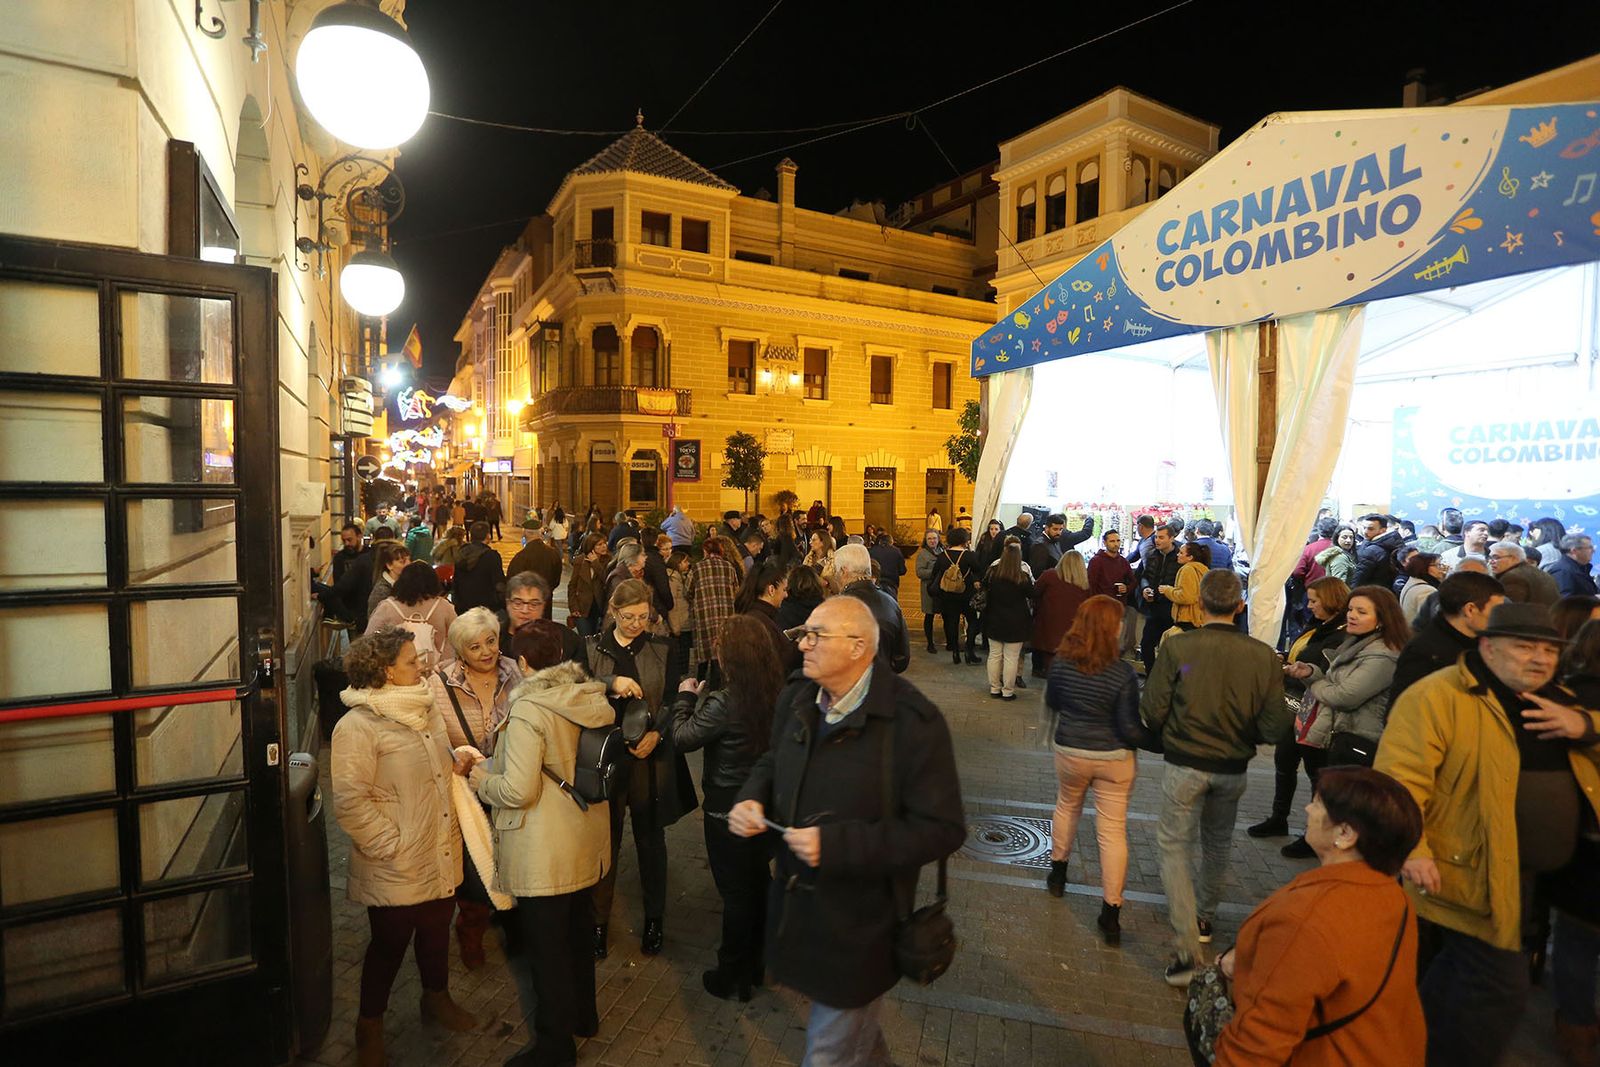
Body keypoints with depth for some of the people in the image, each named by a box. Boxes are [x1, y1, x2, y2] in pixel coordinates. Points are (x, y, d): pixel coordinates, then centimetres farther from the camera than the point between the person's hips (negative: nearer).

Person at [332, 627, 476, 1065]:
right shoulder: (358, 726, -20)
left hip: (441, 856, 7)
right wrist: (392, 845, -19)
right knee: (390, 945, 12)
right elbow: (350, 802, -22)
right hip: (398, 866, -7)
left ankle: (436, 998, 46)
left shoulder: (425, 709, 5)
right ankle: (369, 1025, 37)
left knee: (437, 930, 23)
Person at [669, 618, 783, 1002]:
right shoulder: (778, 692, -10)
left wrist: (686, 697, -1)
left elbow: (682, 737, -18)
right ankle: (754, 963, 42)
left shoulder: (724, 703, -29)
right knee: (758, 880, 23)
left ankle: (733, 978, 31)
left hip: (728, 807, -6)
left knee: (734, 891, 11)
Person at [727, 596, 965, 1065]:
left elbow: (942, 828, -24)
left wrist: (836, 845, -29)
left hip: (859, 926, -6)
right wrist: (752, 799, -11)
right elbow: (772, 763, 12)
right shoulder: (795, 699, -5)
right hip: (796, 902, 6)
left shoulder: (913, 721, -26)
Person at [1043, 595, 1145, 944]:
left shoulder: (1061, 662, -11)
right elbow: (1130, 728, -16)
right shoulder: (1123, 672, -20)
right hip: (1114, 758, -3)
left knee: (1066, 807, 27)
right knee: (1113, 830, 6)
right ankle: (1111, 913, 12)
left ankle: (1057, 873, 44)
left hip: (1070, 752, 3)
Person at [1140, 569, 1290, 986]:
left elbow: (1152, 712, -15)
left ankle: (1186, 945, 0)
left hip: (1185, 764, -3)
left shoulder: (1177, 647, -19)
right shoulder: (1263, 656, -12)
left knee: (1175, 847, 8)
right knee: (1217, 845, 24)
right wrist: (1243, 733, 13)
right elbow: (1275, 728, -9)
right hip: (1233, 768, 3)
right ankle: (1205, 917, 45)